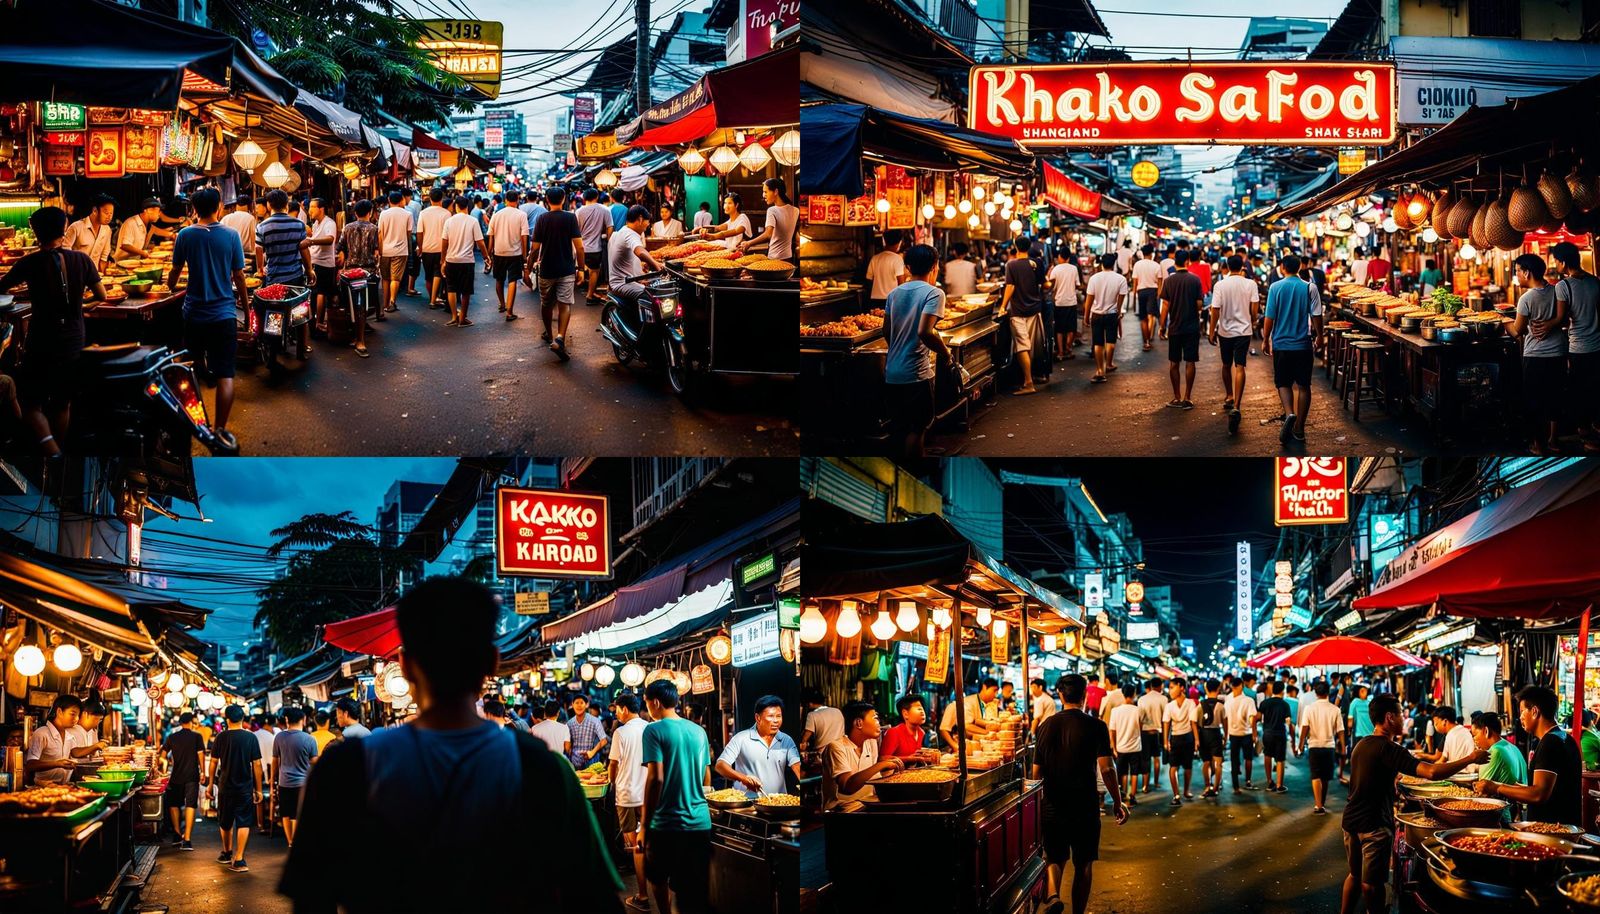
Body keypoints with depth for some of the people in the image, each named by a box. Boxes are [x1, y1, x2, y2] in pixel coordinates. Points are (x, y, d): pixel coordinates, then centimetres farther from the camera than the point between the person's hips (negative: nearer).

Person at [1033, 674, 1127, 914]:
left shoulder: (1047, 726, 0)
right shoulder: (1095, 727, -8)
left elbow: (1037, 771, 3)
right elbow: (1106, 769, -13)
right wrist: (1118, 802, -3)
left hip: (1053, 805, 2)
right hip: (1085, 805, -2)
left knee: (1055, 857, 13)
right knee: (1083, 863, 12)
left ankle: (1053, 895, -15)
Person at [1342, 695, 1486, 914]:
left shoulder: (1361, 745, 10)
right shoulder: (1388, 749, -19)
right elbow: (1432, 772, -28)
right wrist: (1471, 759, -20)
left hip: (1351, 820, 8)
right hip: (1374, 825, -8)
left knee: (1355, 875, 21)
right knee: (1372, 883, 0)